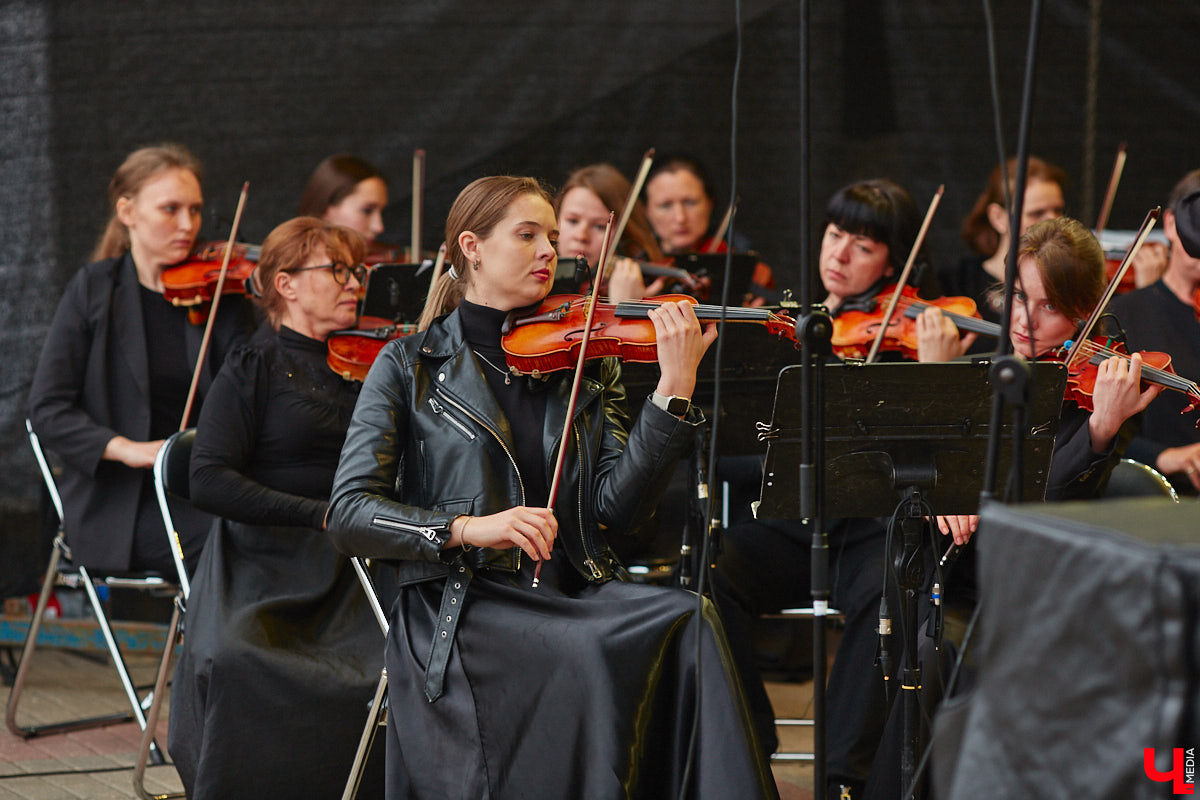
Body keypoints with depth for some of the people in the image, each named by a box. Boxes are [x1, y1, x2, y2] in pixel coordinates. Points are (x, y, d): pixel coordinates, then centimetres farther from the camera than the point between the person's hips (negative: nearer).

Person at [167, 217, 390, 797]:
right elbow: (209, 482, -12)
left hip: (349, 570, 4)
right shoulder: (255, 367, 2)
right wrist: (321, 514, -20)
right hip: (265, 564, -4)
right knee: (234, 663, -33)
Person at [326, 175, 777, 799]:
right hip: (458, 606, -4)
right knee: (592, 657, -33)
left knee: (689, 624, -27)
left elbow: (617, 503, 2)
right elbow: (349, 513, -3)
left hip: (577, 599, 4)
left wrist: (675, 389, -9)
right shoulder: (409, 367, 7)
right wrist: (469, 527, -18)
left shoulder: (585, 364, 16)